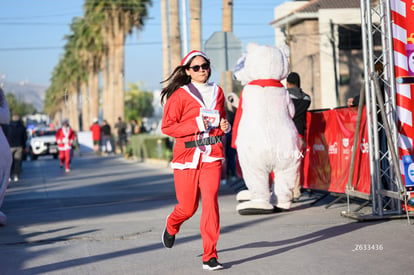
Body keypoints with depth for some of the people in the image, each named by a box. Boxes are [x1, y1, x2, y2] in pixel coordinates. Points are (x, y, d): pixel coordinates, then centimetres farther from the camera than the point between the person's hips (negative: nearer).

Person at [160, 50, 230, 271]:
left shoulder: (217, 92, 11)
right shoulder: (180, 95, -3)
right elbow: (167, 127, -8)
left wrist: (225, 126, 4)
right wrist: (196, 125, -16)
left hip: (212, 155, 2)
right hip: (187, 155, -2)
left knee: (210, 200, -13)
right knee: (188, 207, 5)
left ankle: (210, 256, -9)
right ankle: (171, 225, 43)